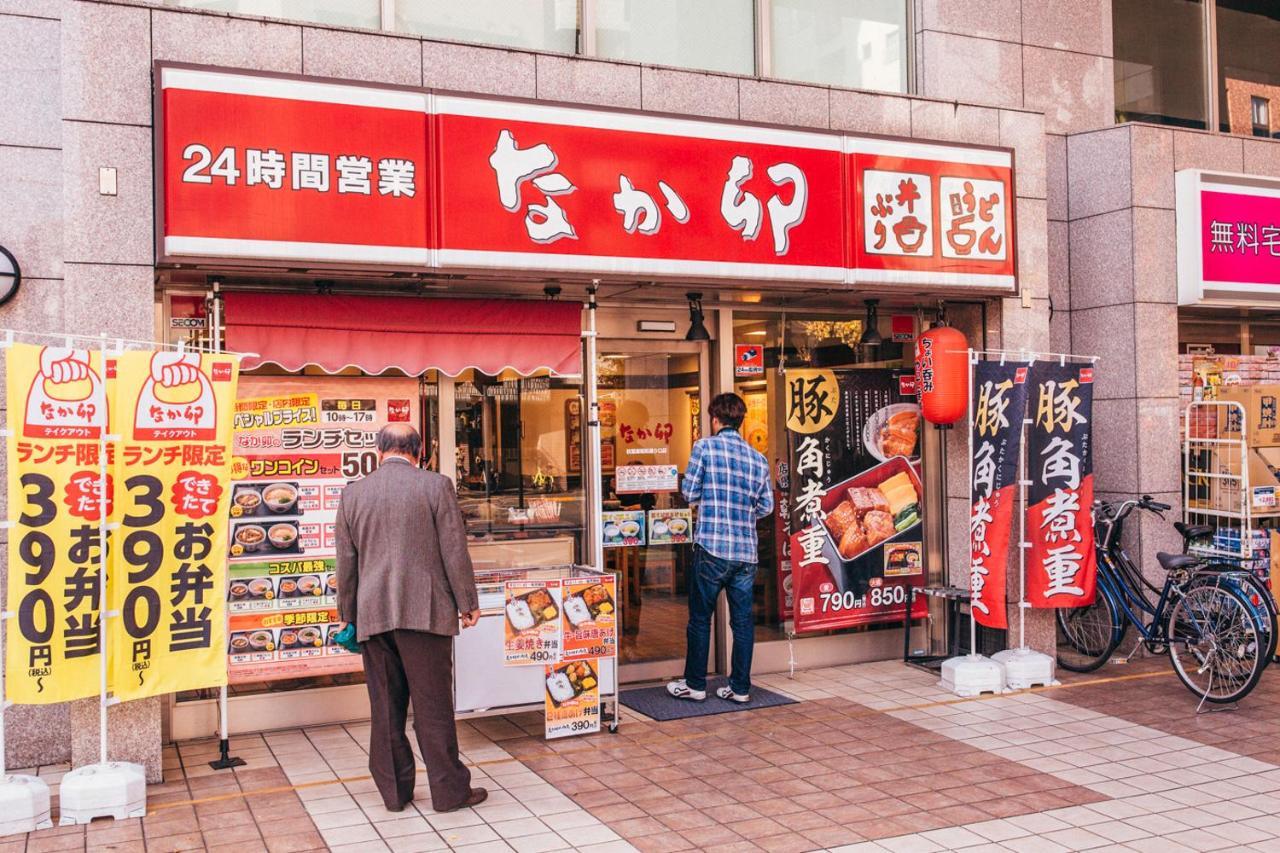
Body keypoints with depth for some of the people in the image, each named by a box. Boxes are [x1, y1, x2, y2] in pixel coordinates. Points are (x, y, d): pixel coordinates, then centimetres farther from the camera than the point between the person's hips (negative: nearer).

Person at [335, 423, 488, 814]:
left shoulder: (353, 493, 6)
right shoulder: (436, 486, -4)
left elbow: (346, 562, 10)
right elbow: (455, 551, -5)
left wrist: (348, 615, 20)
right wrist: (468, 602, 4)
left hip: (373, 615, 3)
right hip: (424, 612, -3)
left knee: (385, 708, 11)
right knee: (433, 706, 3)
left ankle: (394, 791, 18)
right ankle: (449, 791, 10)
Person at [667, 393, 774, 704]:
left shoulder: (705, 447, -5)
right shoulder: (758, 458, 8)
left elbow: (690, 493, -3)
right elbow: (766, 506, 12)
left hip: (712, 547, -4)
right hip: (747, 550, 4)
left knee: (700, 617, 7)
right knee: (743, 619, 9)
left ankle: (695, 684, 14)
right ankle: (740, 687, 14)